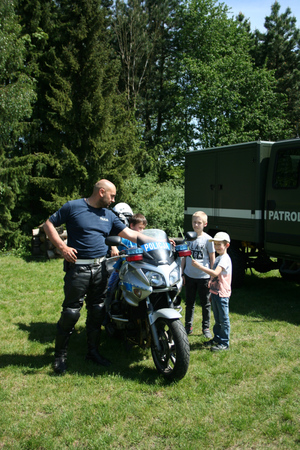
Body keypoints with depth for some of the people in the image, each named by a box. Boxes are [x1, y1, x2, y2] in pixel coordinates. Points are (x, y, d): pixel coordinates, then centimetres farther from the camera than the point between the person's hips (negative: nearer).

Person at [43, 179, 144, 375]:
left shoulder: (109, 215, 12)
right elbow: (49, 224, 1)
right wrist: (62, 246, -13)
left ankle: (93, 351, 25)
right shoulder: (73, 207, -3)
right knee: (71, 312, -3)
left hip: (100, 268, 6)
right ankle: (60, 355, 11)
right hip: (78, 267, -6)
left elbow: (130, 234, 10)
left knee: (97, 311, 11)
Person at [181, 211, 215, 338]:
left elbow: (212, 259, -1)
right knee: (189, 302, 13)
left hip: (204, 276, -3)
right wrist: (182, 273, 7)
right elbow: (184, 256, 10)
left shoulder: (207, 239, -5)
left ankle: (206, 327, 22)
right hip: (189, 276, 3)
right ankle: (188, 326, 26)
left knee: (205, 303, 9)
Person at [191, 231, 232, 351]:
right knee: (217, 318, 18)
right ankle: (217, 338, 29)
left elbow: (215, 273, -31)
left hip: (222, 293, -9)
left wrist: (199, 266, -32)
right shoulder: (218, 258, 14)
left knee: (224, 319, -1)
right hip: (215, 291, 9)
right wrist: (211, 283, 13)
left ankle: (224, 343, 6)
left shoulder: (225, 258, -17)